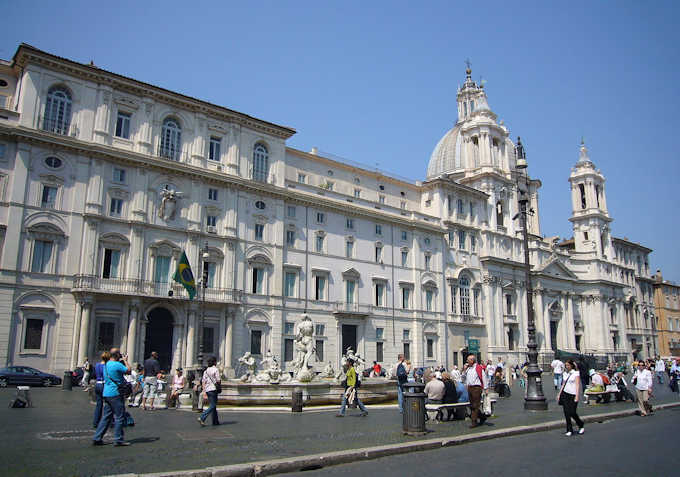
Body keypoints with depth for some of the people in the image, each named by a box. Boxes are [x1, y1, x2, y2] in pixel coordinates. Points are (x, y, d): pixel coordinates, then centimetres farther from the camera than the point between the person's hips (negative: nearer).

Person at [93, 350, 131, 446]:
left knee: (106, 416, 14)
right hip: (115, 393, -9)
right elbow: (128, 370, -8)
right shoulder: (117, 365, -16)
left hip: (106, 393, 9)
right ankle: (119, 440, 5)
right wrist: (125, 360, 3)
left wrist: (122, 361, 17)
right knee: (119, 417, 0)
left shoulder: (106, 364, 13)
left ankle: (97, 438, 14)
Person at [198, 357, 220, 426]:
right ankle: (202, 418, -18)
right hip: (213, 389, -7)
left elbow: (203, 382, 8)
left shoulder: (206, 371, 12)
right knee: (212, 406, -4)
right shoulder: (216, 369, -7)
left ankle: (215, 421, 16)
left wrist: (204, 392, 7)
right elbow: (218, 380, -13)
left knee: (213, 405, 14)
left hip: (207, 390, 7)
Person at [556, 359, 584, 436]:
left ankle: (581, 426, 22)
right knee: (566, 413, 2)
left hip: (572, 395, -5)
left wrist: (577, 396, -20)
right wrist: (559, 394, 14)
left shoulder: (576, 373, -5)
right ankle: (569, 430, 10)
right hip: (565, 394, 6)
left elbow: (577, 385, -12)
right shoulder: (566, 374, 13)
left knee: (572, 413, -4)